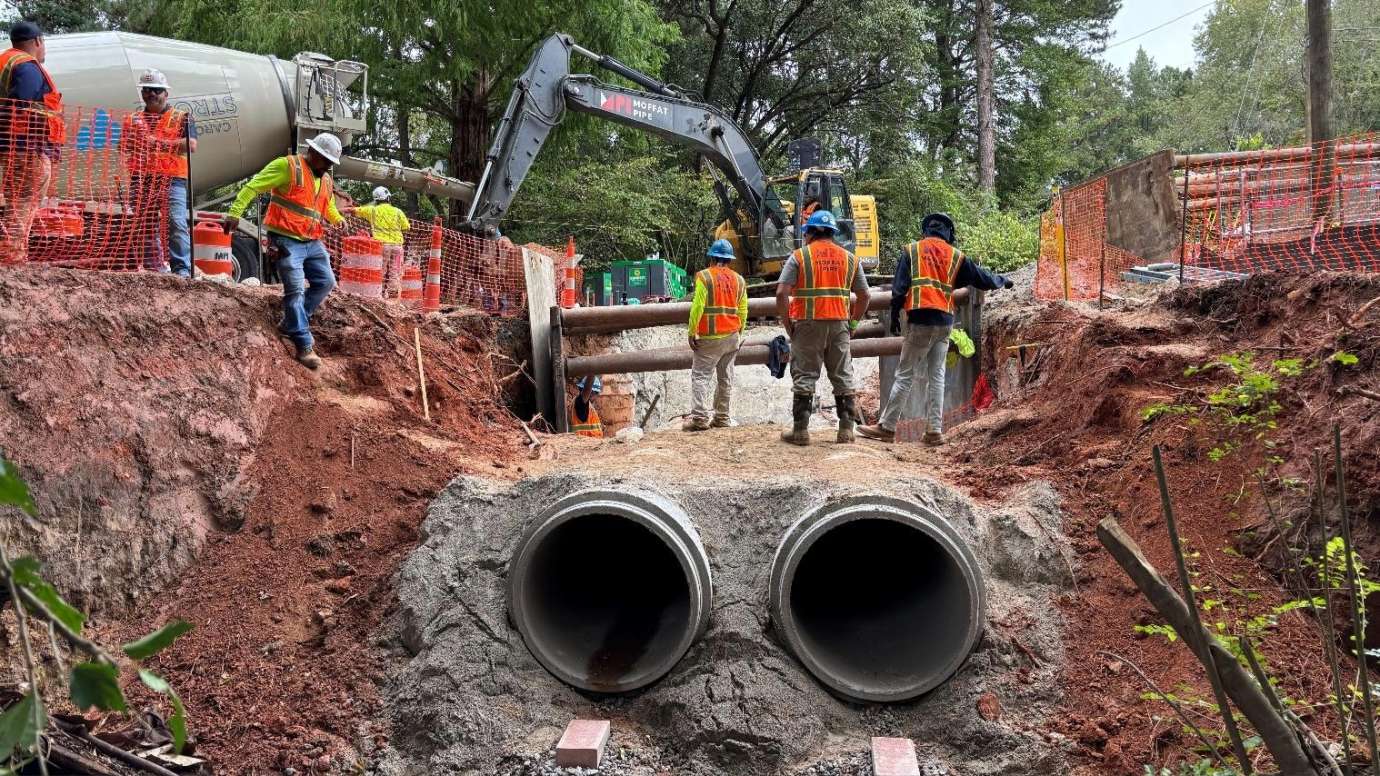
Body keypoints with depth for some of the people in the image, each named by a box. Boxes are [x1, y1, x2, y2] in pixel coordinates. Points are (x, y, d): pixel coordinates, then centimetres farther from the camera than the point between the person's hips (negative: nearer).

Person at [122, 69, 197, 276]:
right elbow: (123, 147, 16)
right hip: (141, 180, 4)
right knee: (147, 227, 5)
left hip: (172, 179, -4)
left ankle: (182, 268, -22)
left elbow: (191, 145, -5)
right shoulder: (133, 120, 22)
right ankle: (154, 269, 10)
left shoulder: (181, 118, 11)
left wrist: (160, 142, -11)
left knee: (177, 223, -18)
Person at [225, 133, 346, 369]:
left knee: (326, 282, 8)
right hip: (287, 241, -8)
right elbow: (253, 186, -12)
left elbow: (329, 207, 32)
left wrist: (339, 219, 8)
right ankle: (304, 347, -10)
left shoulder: (325, 180, 17)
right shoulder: (288, 166, -8)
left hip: (312, 243, 9)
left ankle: (291, 324, 20)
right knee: (295, 290, -11)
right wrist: (235, 212, -21)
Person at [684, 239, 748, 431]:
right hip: (732, 336, 5)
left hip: (710, 337, -5)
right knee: (725, 377, 10)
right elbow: (743, 311, 9)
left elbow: (697, 307, -13)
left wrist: (692, 332, -9)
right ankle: (722, 417, 13)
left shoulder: (704, 276, -6)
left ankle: (700, 417, -15)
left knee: (700, 375, -4)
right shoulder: (738, 280, 9)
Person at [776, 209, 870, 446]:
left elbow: (782, 293, -10)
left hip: (808, 324, -3)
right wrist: (853, 323, 17)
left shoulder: (799, 256, -2)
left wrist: (787, 324, 0)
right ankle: (846, 429, 11)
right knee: (843, 377, 10)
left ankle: (800, 430, 3)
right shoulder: (849, 258, 10)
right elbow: (865, 295, 11)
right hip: (839, 324, 3)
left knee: (804, 377, 3)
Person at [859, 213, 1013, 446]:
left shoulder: (911, 250, 4)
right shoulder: (956, 256, 11)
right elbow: (982, 279, 20)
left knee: (905, 375, -2)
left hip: (920, 320, -3)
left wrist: (895, 315, 5)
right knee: (936, 376, 8)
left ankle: (887, 427, -1)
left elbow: (899, 287, -2)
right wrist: (1003, 281, 38)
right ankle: (934, 430, 6)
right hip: (945, 322, 3)